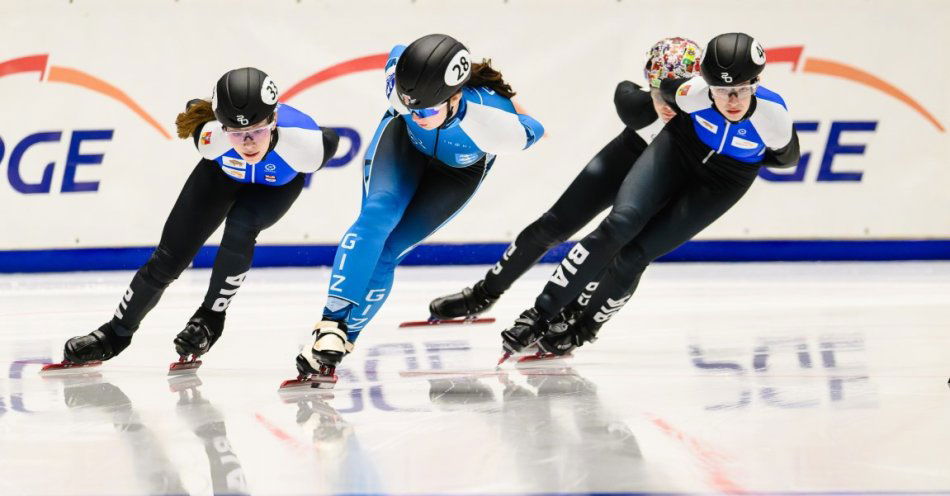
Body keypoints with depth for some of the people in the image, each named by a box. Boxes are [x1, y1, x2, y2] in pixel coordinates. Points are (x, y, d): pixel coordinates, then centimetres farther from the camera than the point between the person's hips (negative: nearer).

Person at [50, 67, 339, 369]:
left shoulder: (306, 141, -44)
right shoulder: (210, 137, -40)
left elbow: (331, 142, -19)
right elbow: (194, 110, -16)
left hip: (278, 186, -1)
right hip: (223, 174, 1)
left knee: (240, 227, -32)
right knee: (168, 259, 3)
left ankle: (210, 317, -8)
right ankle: (116, 334, 26)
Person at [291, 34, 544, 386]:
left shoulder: (497, 123, -43)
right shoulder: (400, 86, -37)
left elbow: (532, 131, -18)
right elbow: (396, 54, -10)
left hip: (460, 168, -1)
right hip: (405, 140, 1)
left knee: (387, 251, -12)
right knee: (377, 216, -26)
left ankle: (339, 343, -6)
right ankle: (331, 325, -33)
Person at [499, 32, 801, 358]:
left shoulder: (772, 115, -29)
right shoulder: (693, 93, -28)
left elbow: (788, 158, -6)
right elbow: (664, 89, -2)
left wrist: (745, 156, -7)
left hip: (720, 185, -1)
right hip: (676, 151, 1)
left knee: (636, 255, -13)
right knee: (618, 225, -21)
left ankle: (583, 329, 9)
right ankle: (540, 315, -15)